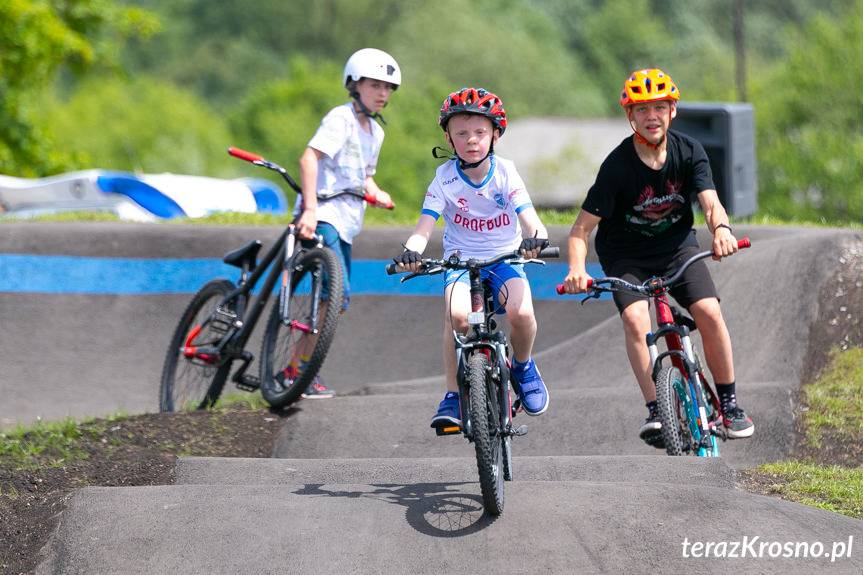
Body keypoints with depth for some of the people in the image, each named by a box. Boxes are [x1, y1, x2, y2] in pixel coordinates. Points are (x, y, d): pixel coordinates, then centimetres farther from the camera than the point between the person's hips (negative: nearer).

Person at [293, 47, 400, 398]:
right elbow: (309, 158, -20)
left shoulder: (375, 131, 17)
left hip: (346, 221, 9)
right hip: (323, 216, -9)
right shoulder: (341, 119, -9)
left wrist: (375, 192, 6)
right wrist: (310, 208, -29)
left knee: (338, 299, 8)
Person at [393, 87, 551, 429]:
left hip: (504, 259, 0)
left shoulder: (505, 173, -7)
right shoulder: (445, 178, -7)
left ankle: (523, 366, 5)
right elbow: (425, 225, -16)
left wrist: (535, 238, -42)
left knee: (521, 312, -30)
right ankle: (453, 395, -16)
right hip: (460, 259, 0)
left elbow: (528, 217, -18)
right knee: (458, 314, -33)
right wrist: (411, 252, -38)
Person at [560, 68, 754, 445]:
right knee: (635, 320, -26)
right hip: (626, 255, -2)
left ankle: (729, 403, -1)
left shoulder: (688, 152, -13)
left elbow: (710, 202, -24)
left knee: (709, 313, -16)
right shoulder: (618, 166, -22)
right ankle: (654, 410, -21)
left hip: (677, 244, 2)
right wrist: (577, 269, -39)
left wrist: (721, 228, -47)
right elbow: (581, 228, -20)